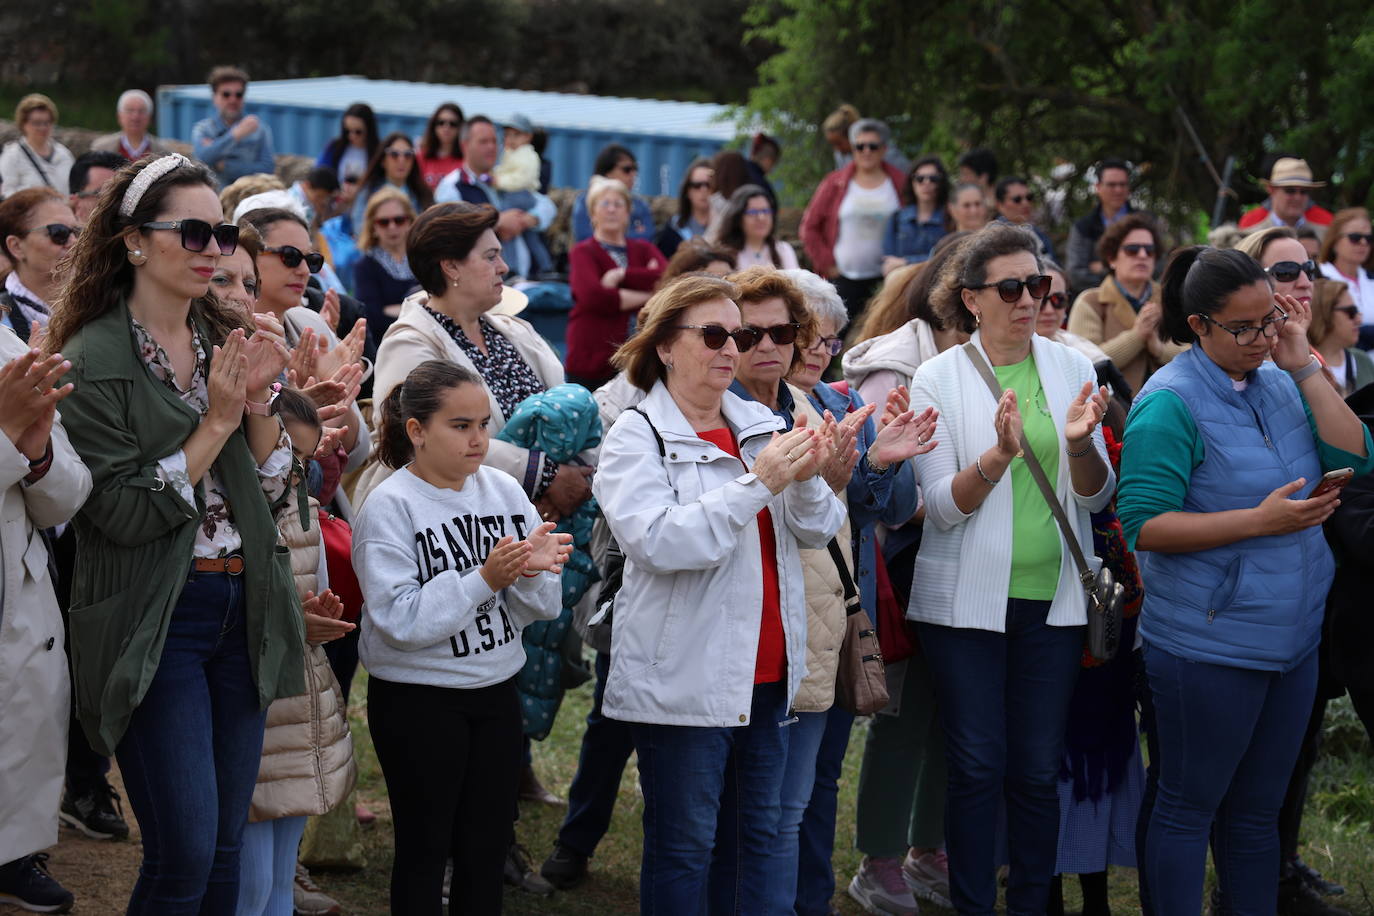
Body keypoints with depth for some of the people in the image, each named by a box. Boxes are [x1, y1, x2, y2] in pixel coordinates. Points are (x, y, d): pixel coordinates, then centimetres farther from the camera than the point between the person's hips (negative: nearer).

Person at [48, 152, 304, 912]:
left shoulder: (229, 344, 9)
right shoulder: (93, 362, -11)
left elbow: (273, 492, 9)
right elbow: (122, 513, -16)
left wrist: (258, 404, -8)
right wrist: (215, 423, -16)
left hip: (242, 612, 6)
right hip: (153, 621, -6)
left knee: (227, 847, 11)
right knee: (184, 855, -8)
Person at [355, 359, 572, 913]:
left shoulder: (504, 491, 2)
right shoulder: (389, 507, -13)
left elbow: (542, 608, 3)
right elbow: (399, 621, -23)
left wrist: (532, 570, -19)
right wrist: (485, 579, -27)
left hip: (496, 692, 5)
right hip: (418, 700, -5)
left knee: (489, 846, 12)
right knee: (425, 847, 6)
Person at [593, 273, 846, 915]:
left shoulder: (762, 427, 10)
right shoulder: (637, 438, -7)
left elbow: (817, 531, 7)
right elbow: (657, 542, -21)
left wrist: (807, 480, -15)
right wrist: (758, 485, -23)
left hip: (765, 671, 6)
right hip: (685, 680, -6)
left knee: (758, 835, 12)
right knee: (684, 845, 1)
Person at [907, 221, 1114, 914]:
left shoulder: (1071, 370, 4)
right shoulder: (938, 378, -4)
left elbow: (1096, 497, 2)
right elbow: (943, 507, -10)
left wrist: (1078, 444, -19)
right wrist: (1000, 455, -27)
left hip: (1052, 597, 3)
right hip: (968, 598, -2)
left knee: (1038, 768, 7)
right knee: (978, 766, 1)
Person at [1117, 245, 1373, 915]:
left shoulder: (1280, 383, 7)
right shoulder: (1171, 403, -12)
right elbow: (1145, 525, -18)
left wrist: (1303, 364, -8)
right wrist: (1260, 520, -23)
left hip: (1292, 634, 6)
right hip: (1208, 646, -6)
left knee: (1257, 811, 15)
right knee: (1190, 809, 5)